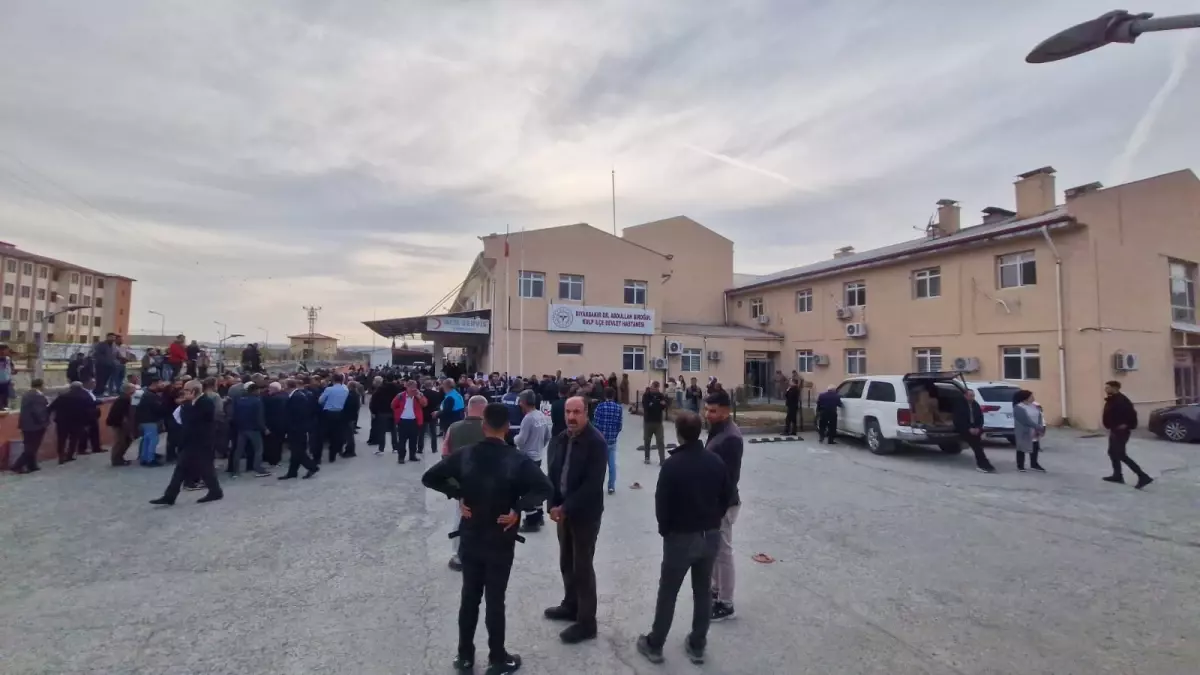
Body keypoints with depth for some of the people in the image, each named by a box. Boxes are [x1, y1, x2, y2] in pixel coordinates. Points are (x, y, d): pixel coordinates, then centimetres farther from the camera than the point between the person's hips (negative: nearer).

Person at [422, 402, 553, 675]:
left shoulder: (464, 455, -7)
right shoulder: (517, 460, -15)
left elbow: (429, 478, -6)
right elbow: (545, 488, -27)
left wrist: (457, 496, -3)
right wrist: (518, 508, -18)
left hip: (470, 538, 3)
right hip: (500, 541, -3)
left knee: (469, 597, 17)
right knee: (495, 600, 10)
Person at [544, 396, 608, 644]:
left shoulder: (596, 443, -19)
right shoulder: (558, 441, 3)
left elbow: (592, 484, -22)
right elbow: (552, 475, 7)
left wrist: (566, 508, -20)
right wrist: (554, 506, -6)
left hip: (585, 513, -7)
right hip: (563, 510, 7)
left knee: (582, 566, 3)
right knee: (566, 563, 19)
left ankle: (586, 622, 17)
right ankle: (570, 605, 38)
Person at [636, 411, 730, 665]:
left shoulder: (672, 464, -20)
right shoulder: (716, 461, -4)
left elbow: (661, 503, -14)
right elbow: (725, 499, 5)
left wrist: (665, 529, 4)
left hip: (680, 537, -4)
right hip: (711, 536, 5)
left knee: (668, 593, 10)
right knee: (703, 591, 17)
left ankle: (654, 645, 24)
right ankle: (697, 646, 29)